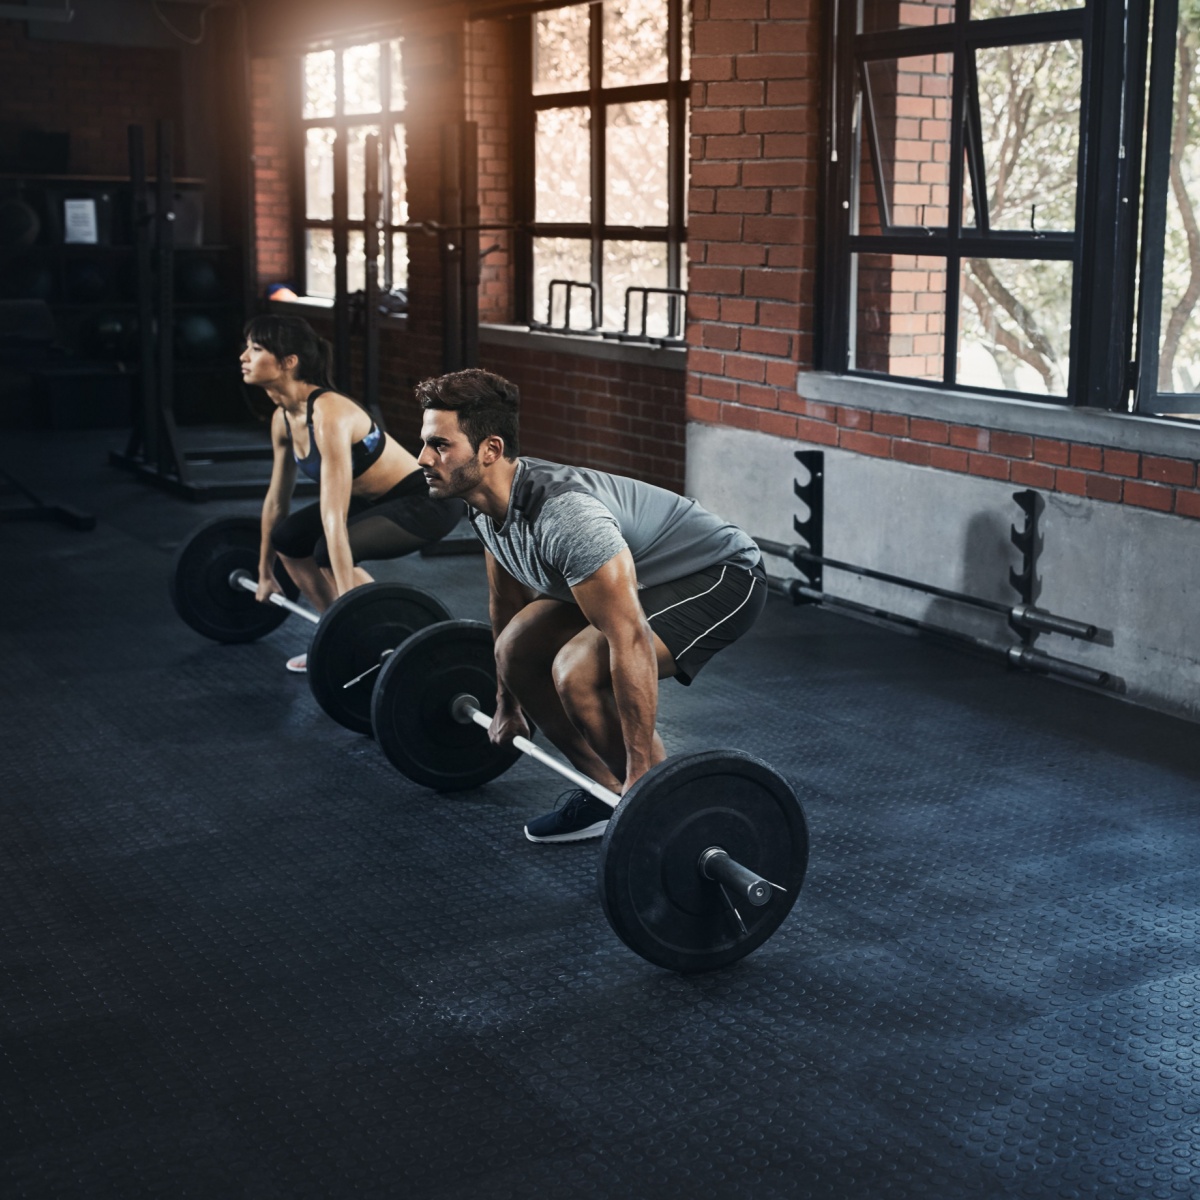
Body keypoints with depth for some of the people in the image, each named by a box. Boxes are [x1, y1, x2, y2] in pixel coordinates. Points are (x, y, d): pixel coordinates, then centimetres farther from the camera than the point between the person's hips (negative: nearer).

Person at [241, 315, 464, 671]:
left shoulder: (329, 415, -30)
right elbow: (276, 500, 11)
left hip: (427, 499, -9)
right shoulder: (283, 417, -2)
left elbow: (334, 518, -35)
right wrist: (265, 572, 20)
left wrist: (348, 603, -37)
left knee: (329, 552, -27)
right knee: (286, 538, 4)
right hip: (377, 498, 9)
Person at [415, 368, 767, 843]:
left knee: (577, 671, -27)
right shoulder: (485, 503, -7)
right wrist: (507, 704, 21)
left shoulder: (561, 515, -36)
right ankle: (609, 793, 14)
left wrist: (643, 771, -33)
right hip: (643, 575, 10)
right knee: (518, 650, 4)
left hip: (720, 577, -9)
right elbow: (507, 600, 12)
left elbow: (630, 642, -37)